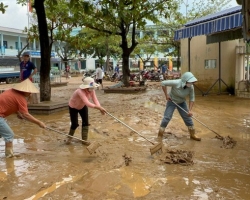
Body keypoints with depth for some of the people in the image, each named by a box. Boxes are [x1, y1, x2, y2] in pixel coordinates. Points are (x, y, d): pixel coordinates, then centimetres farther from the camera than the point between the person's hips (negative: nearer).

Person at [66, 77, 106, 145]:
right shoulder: (80, 92, -43)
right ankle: (69, 137, 24)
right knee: (75, 124, -5)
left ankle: (84, 139, 9)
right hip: (73, 107, -5)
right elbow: (87, 103, -52)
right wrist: (98, 107, -59)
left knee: (85, 122, -4)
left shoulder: (91, 90, -22)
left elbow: (95, 100, -27)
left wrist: (100, 108, -45)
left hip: (83, 106, 5)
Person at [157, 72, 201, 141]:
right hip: (172, 101, -4)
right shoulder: (176, 83, -34)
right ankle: (160, 135, 2)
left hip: (182, 103, 4)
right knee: (167, 117, -9)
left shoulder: (191, 87, -21)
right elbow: (163, 83, -27)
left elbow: (192, 99, -8)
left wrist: (190, 110, -15)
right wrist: (166, 95, -23)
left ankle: (192, 135, 23)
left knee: (188, 118, 6)